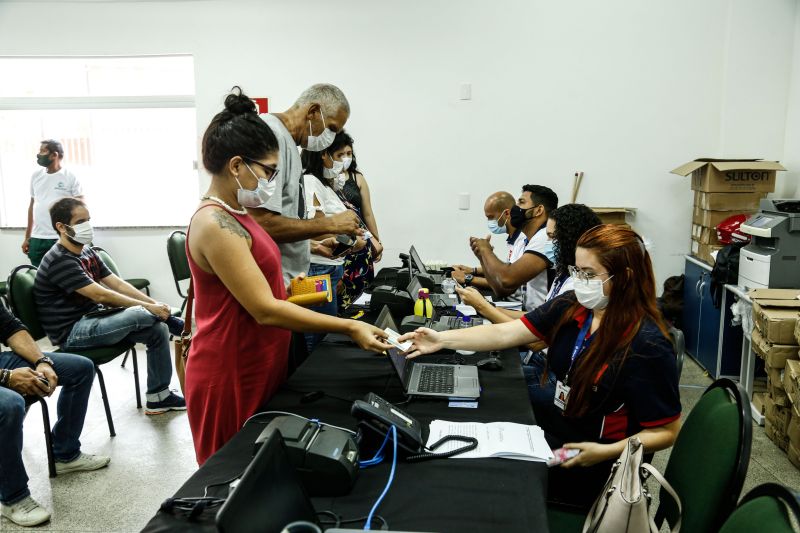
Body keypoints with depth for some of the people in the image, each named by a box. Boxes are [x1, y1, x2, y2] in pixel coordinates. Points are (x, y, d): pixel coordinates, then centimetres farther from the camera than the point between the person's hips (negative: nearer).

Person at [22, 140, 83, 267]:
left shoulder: (70, 177, -3)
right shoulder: (36, 176, 12)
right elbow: (32, 205, 17)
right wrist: (27, 237, 15)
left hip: (62, 239, -5)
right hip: (36, 239, 5)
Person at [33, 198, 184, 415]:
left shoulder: (87, 252, 9)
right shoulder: (60, 261, -19)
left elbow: (117, 283, 5)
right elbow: (101, 295, -25)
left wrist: (154, 304, -7)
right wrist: (148, 307, -22)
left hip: (92, 319, 9)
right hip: (72, 332, -9)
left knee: (158, 330, -7)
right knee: (140, 315, -28)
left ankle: (158, 397, 1)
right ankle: (177, 325, 3)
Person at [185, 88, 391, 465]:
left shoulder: (233, 215, 7)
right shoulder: (215, 224, -23)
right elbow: (265, 310, -26)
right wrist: (349, 328, -25)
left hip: (256, 370, 9)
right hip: (230, 379, -9)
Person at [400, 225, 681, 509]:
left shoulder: (647, 345, -21)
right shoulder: (570, 307, -5)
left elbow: (666, 431, -14)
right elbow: (505, 333, -8)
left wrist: (606, 452, -25)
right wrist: (442, 339, -17)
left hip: (588, 465, -6)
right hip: (551, 428, 6)